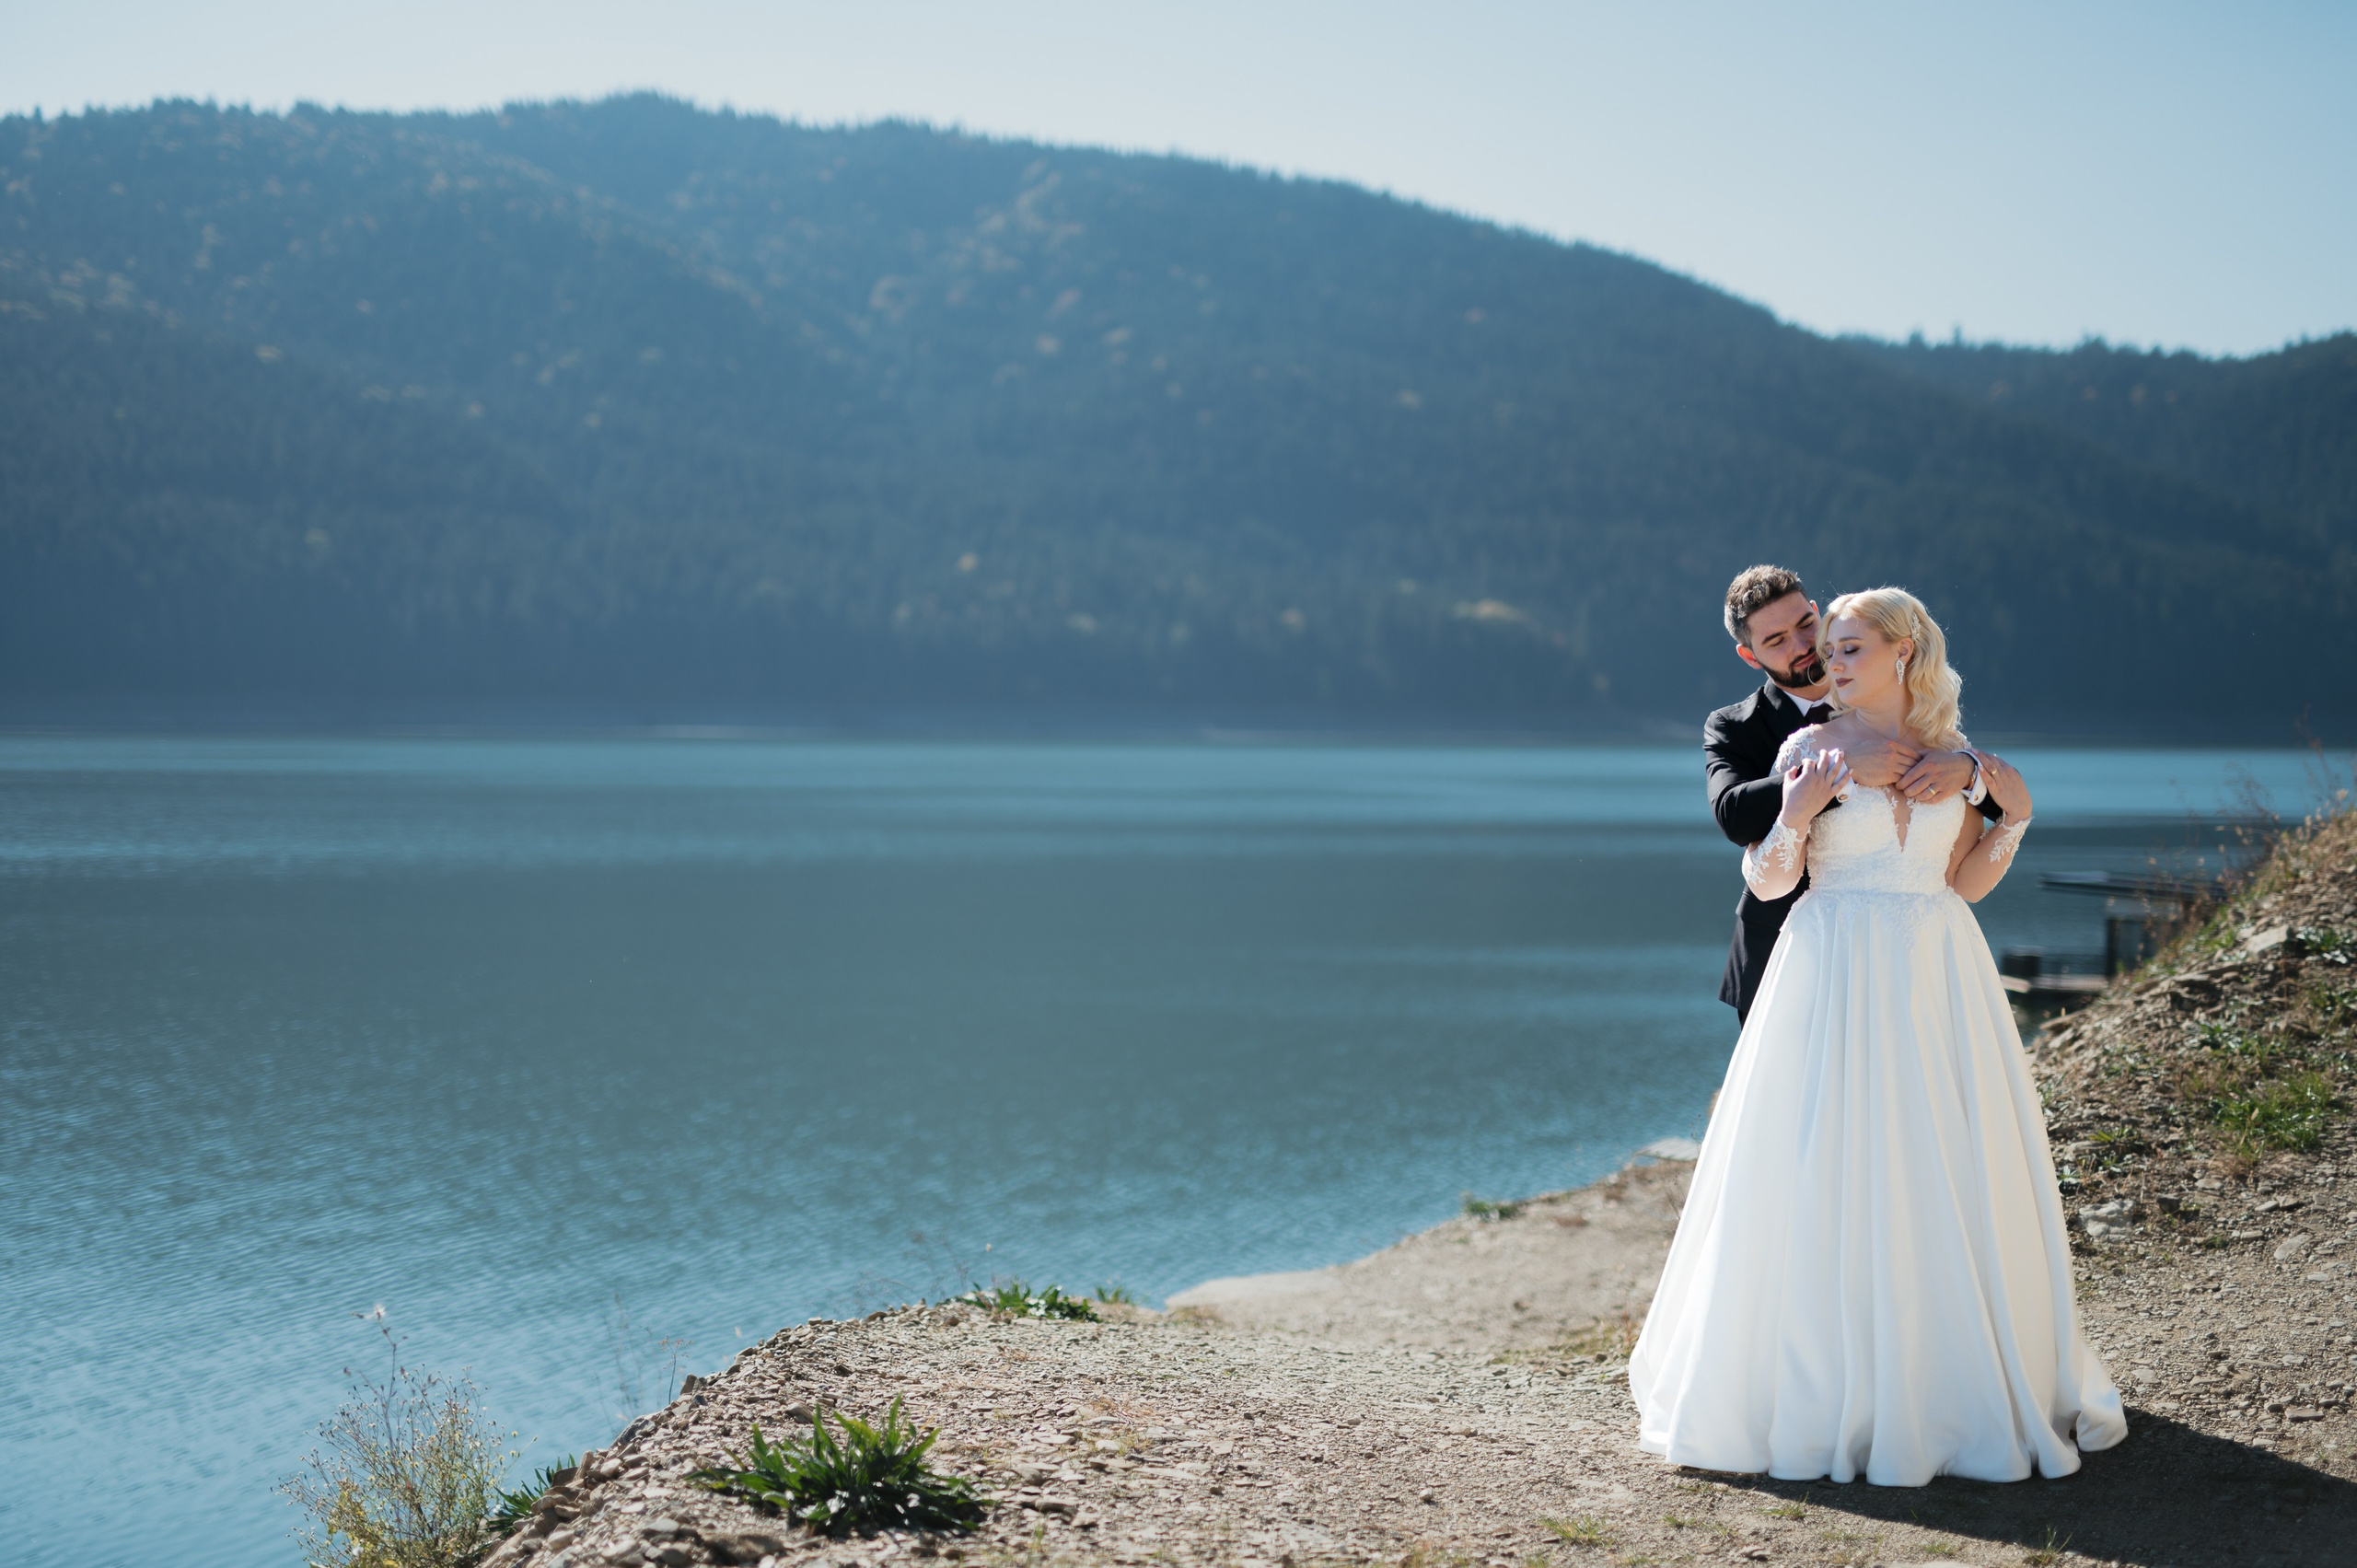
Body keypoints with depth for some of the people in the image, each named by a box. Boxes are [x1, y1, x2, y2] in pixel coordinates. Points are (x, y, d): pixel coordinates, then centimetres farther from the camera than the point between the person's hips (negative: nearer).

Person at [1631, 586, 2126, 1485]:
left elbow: (1964, 884, 12)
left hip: (1939, 974, 3)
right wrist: (1797, 815, -18)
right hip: (1837, 977, -3)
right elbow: (1766, 882, -2)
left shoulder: (1953, 755, 10)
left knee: (1951, 1176, 3)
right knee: (1829, 1175, -4)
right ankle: (1835, 1385, 4)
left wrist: (2015, 816, 1)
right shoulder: (1812, 748, 2)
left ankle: (1958, 1378, 15)